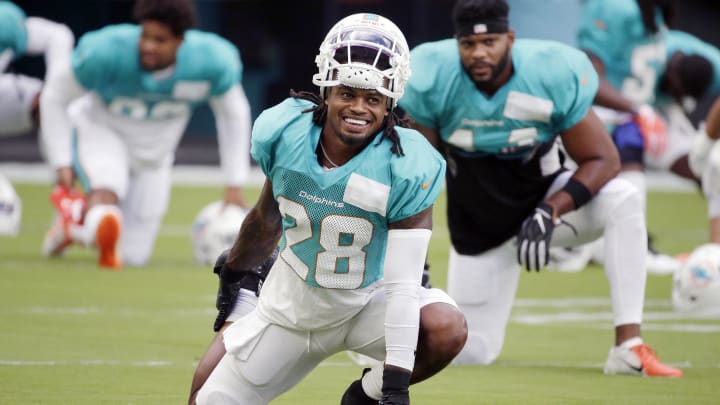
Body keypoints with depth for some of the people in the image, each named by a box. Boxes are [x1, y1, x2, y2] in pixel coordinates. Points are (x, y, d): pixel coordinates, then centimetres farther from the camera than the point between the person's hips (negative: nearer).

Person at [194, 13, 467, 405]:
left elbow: (402, 283, -28)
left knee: (446, 329, -31)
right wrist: (234, 274, 21)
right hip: (292, 302, 3)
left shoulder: (406, 166, -27)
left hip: (369, 302, -3)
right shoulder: (284, 132, -17)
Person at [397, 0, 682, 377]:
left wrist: (550, 212, -33)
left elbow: (602, 159, -18)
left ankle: (628, 348, -31)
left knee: (623, 201, -30)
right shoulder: (431, 80, -20)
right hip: (478, 224, 0)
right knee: (470, 355, 1)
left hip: (544, 194, 0)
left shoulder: (553, 75, -23)